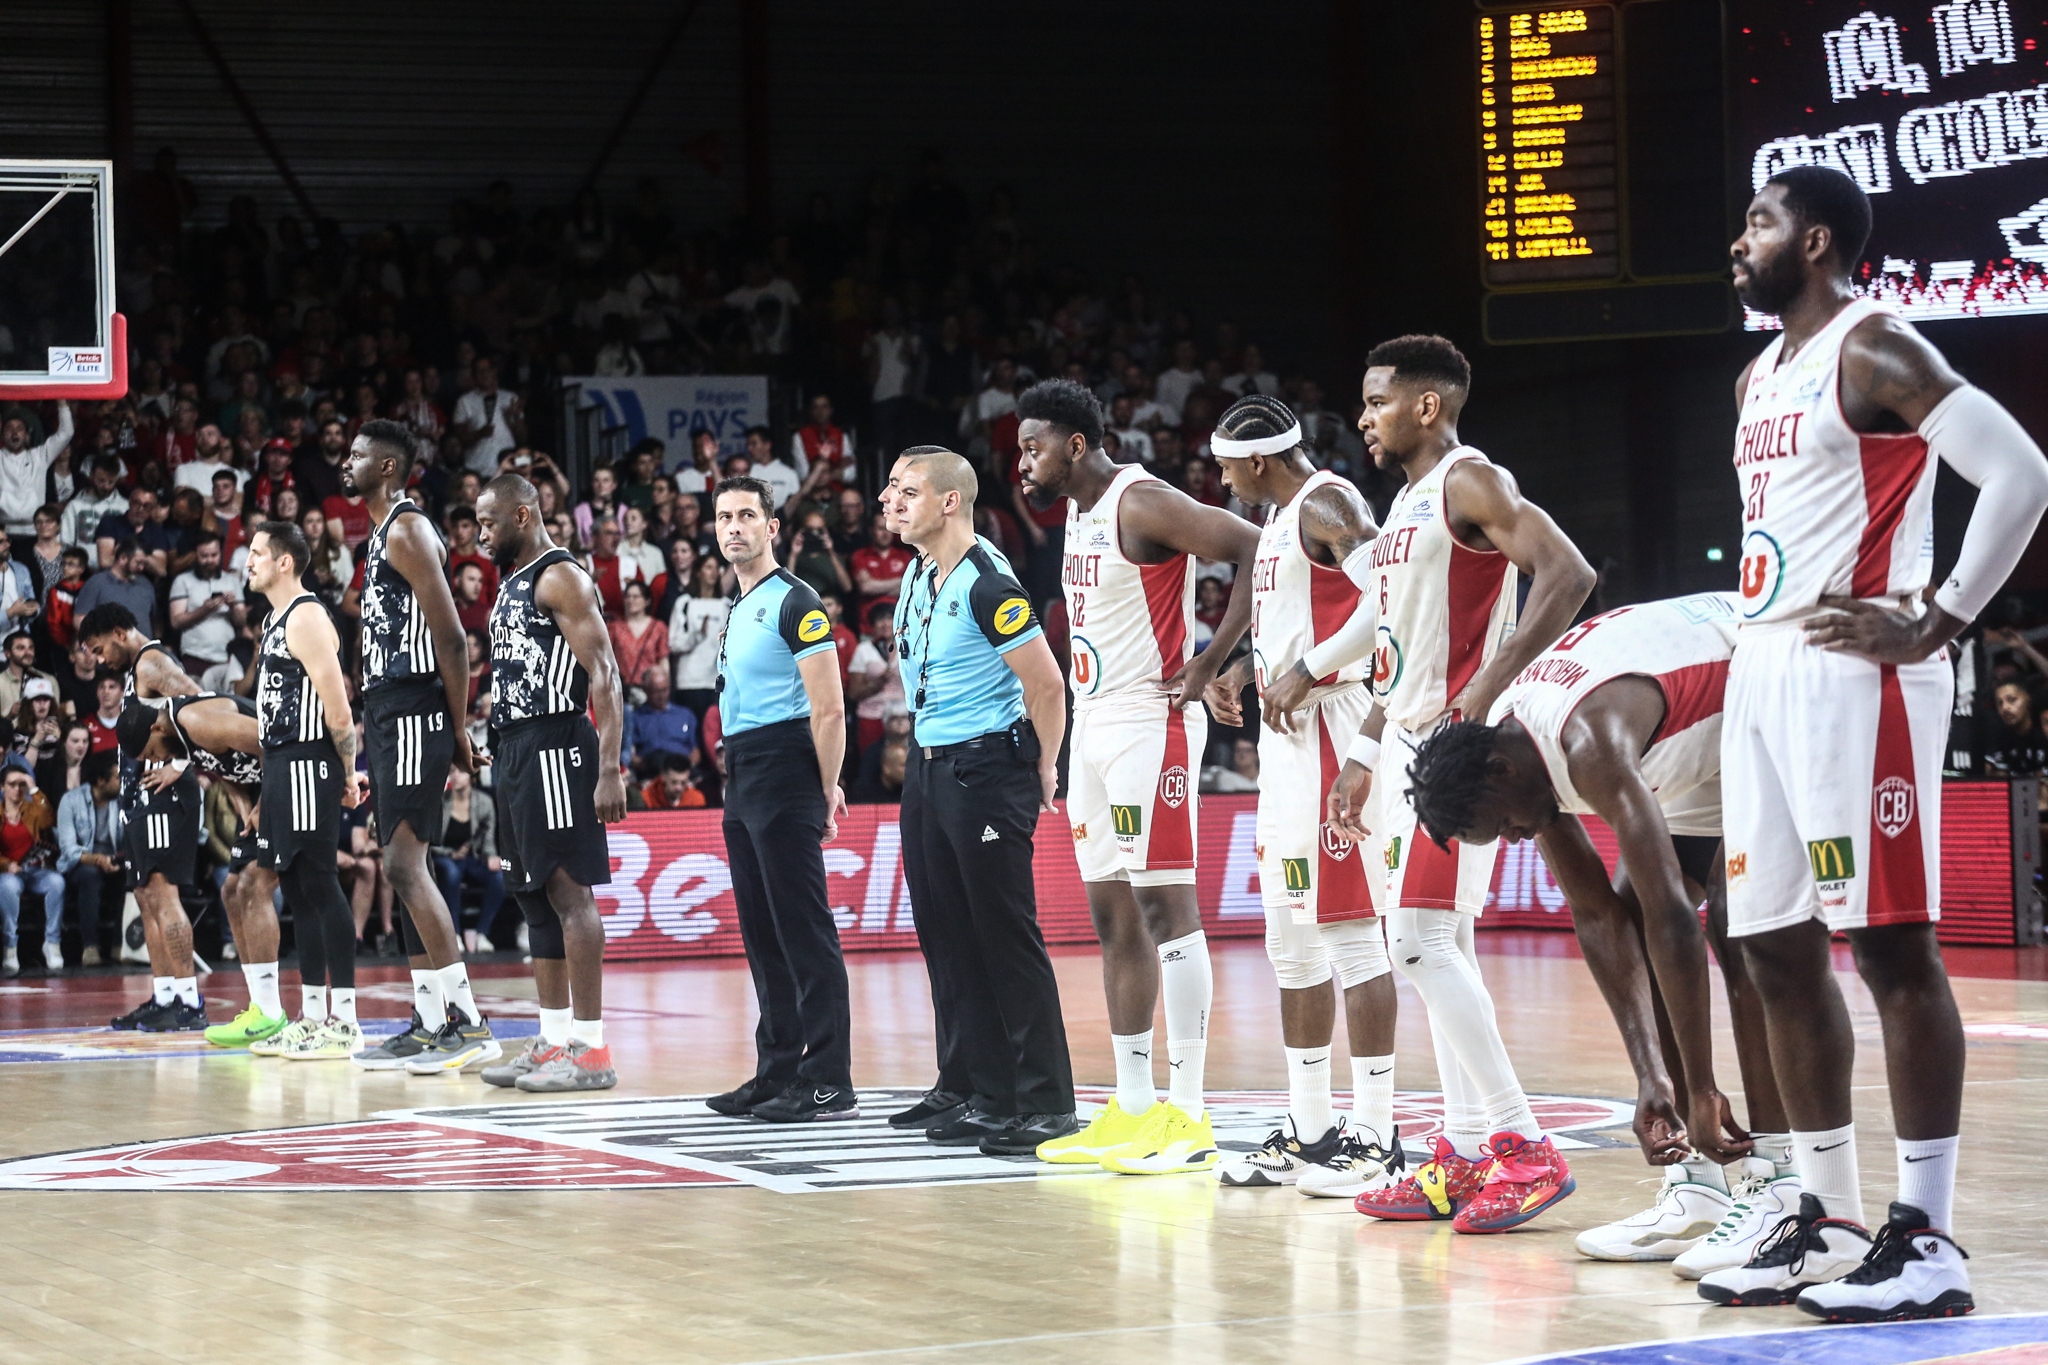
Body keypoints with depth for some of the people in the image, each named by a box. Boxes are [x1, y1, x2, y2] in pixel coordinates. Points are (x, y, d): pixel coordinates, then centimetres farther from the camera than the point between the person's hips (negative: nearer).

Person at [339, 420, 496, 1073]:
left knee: (404, 863, -15)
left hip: (413, 716, -10)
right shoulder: (381, 534, 20)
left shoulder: (408, 530, -12)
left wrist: (458, 727, -18)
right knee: (405, 869, 9)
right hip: (386, 717, 10)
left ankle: (468, 1023, -17)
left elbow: (450, 637, -17)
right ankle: (431, 1022, 12)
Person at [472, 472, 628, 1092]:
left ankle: (591, 1048, -10)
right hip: (514, 750, 10)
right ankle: (554, 1041, 15)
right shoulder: (512, 586, 20)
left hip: (553, 748, -10)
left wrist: (609, 770, -23)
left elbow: (604, 677, -16)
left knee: (569, 890, -10)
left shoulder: (560, 578, -10)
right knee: (535, 897, 11)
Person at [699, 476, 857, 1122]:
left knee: (804, 930, -10)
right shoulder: (740, 608, 19)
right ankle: (777, 1073, 17)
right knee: (763, 935, 12)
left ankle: (829, 1084, -11)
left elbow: (828, 709, -14)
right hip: (741, 778, 10)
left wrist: (824, 793, -12)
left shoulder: (795, 602, -10)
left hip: (783, 773, -10)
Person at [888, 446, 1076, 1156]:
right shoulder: (919, 580, 10)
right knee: (946, 935, 12)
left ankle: (1044, 1102, -4)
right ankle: (971, 1089, 20)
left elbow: (1046, 684, -17)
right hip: (927, 771, 9)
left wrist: (1042, 770, -8)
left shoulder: (986, 585, -18)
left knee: (1006, 937, -7)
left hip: (986, 770, -9)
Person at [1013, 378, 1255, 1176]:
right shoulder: (1078, 512, 15)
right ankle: (1132, 1110, 14)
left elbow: (1257, 551, -21)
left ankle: (1189, 1120, -13)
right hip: (1094, 723, 10)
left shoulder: (1143, 505, -13)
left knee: (1166, 907, -11)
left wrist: (1209, 663, -20)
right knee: (1114, 917, 10)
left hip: (1148, 722, -10)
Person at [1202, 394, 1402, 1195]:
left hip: (1326, 727, -11)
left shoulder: (1327, 506, -12)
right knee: (1292, 940, 12)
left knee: (1349, 929, -10)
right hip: (1284, 736, 11)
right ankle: (1309, 1134, 18)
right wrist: (1245, 671, 15)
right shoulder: (1280, 520, 19)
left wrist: (1306, 669, -20)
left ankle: (1375, 1137, -10)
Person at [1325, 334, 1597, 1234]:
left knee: (1422, 938, -15)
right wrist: (1361, 757, 22)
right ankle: (1465, 1154, 13)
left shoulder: (1469, 483, -11)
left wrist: (1487, 689, -28)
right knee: (1433, 942, 9)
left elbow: (1568, 575, -25)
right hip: (1410, 738, 10)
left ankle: (1524, 1148, -15)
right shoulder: (1407, 502, 19)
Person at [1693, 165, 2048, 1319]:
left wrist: (1938, 623, -18)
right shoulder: (1760, 378, 18)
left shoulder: (1875, 350, -9)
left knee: (1892, 946, -9)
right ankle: (1830, 1221, 16)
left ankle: (1928, 1238, -7)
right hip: (1763, 672, 10)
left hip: (1855, 674, -10)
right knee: (1780, 952, 9)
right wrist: (1761, 633, 17)